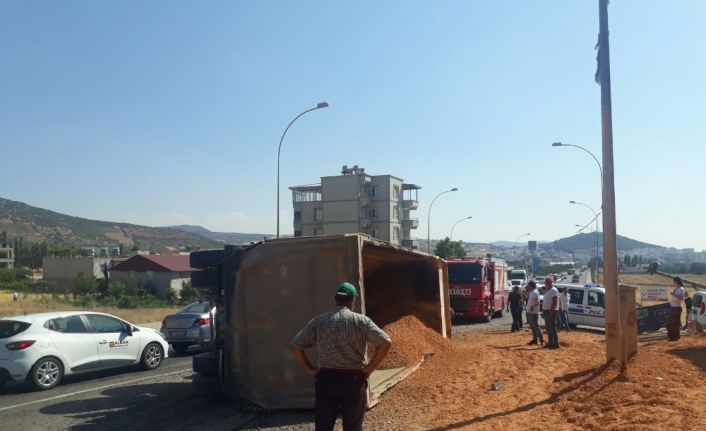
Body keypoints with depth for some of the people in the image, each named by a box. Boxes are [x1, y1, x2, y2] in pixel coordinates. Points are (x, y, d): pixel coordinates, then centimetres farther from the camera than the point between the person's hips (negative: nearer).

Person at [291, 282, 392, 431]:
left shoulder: (318, 321, 0)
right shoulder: (361, 321, -6)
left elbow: (295, 346, -1)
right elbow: (385, 342, -15)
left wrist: (310, 369, 5)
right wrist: (370, 368, -6)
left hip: (325, 380, 2)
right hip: (353, 380, -1)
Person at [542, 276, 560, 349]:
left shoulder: (553, 290, -14)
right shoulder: (547, 291, 17)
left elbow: (554, 302, -20)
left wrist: (551, 312, -24)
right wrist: (543, 311, 18)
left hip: (551, 311, -10)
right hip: (546, 311, 10)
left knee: (552, 328, -9)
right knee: (548, 328, 13)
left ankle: (556, 344, -6)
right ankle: (550, 342, 20)